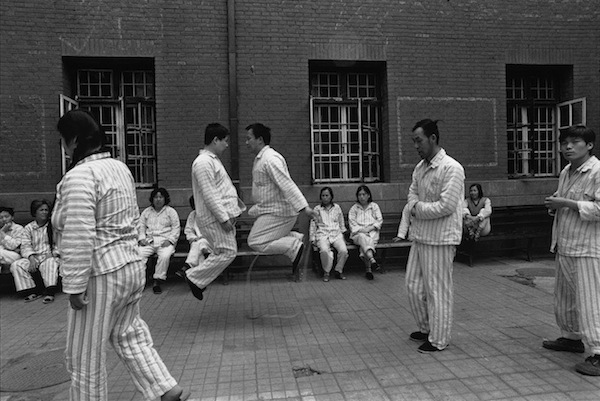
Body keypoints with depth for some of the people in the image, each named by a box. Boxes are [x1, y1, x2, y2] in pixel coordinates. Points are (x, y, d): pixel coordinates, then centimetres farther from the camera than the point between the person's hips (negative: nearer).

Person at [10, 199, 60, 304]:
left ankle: (49, 292, -35)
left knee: (51, 263, -36)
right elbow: (25, 246, 2)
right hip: (33, 257, 3)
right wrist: (31, 258, -17)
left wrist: (52, 254, -16)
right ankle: (32, 291, -16)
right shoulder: (28, 228, 11)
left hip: (49, 256, -3)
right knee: (16, 265, -21)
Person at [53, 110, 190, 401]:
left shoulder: (79, 176, -19)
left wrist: (74, 287, -17)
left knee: (85, 356, 10)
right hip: (132, 267, 9)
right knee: (128, 335, 22)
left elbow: (78, 239, -24)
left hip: (101, 275, -9)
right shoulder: (120, 168, 9)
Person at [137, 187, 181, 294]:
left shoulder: (171, 211, 12)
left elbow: (176, 228, 5)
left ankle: (157, 280, -24)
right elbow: (141, 226, 17)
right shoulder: (146, 211, 21)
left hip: (165, 241, -3)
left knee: (165, 256, -33)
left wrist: (169, 240, -9)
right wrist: (142, 238, -1)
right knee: (138, 254, -27)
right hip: (149, 241, 3)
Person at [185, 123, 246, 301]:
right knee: (228, 252, -8)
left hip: (224, 215, 10)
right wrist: (223, 218, -22)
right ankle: (195, 278, 3)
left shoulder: (213, 160, 19)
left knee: (222, 253, 12)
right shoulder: (203, 162, -15)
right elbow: (209, 195, -21)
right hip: (214, 218, -10)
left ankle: (196, 277, 21)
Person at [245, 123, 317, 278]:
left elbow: (287, 185, -28)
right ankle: (297, 238, 14)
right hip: (272, 209, 10)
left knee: (255, 242, -8)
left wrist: (304, 207, -32)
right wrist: (256, 209, 27)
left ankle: (294, 247, -8)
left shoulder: (270, 159, -20)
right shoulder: (260, 159, 14)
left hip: (277, 212, -10)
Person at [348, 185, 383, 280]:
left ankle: (368, 269, -42)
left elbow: (380, 220, 6)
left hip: (372, 233, 0)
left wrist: (370, 228, -10)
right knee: (362, 237, -37)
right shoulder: (354, 208, 14)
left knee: (364, 243, -34)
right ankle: (372, 260, -57)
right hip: (358, 234, 0)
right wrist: (361, 230, -15)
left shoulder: (374, 206, 15)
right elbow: (352, 223, 3)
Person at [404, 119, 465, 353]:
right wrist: (418, 207, -9)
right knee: (414, 286, 16)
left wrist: (418, 209, -10)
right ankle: (426, 329, 35)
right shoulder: (420, 167, 11)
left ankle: (438, 340, 19)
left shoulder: (451, 168, -15)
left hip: (440, 239, -8)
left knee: (438, 290, 3)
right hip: (419, 236, 8)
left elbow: (446, 206, -21)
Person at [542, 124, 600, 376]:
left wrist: (566, 203, -20)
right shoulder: (566, 172, 14)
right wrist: (553, 203, 5)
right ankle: (571, 338, 34)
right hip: (564, 247, 9)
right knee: (564, 297, 19)